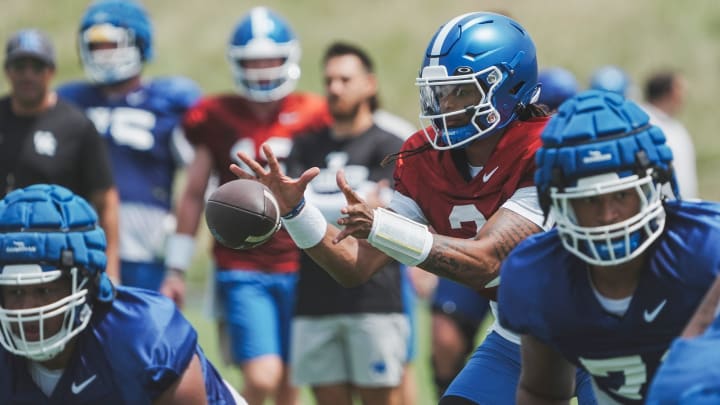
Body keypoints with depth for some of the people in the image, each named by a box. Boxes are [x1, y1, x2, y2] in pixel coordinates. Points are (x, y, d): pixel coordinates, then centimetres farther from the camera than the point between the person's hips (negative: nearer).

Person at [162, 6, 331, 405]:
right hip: (242, 271, -1)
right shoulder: (218, 119, 1)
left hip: (298, 269, 1)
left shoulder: (311, 119, 1)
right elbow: (193, 195, 8)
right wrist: (175, 269, 8)